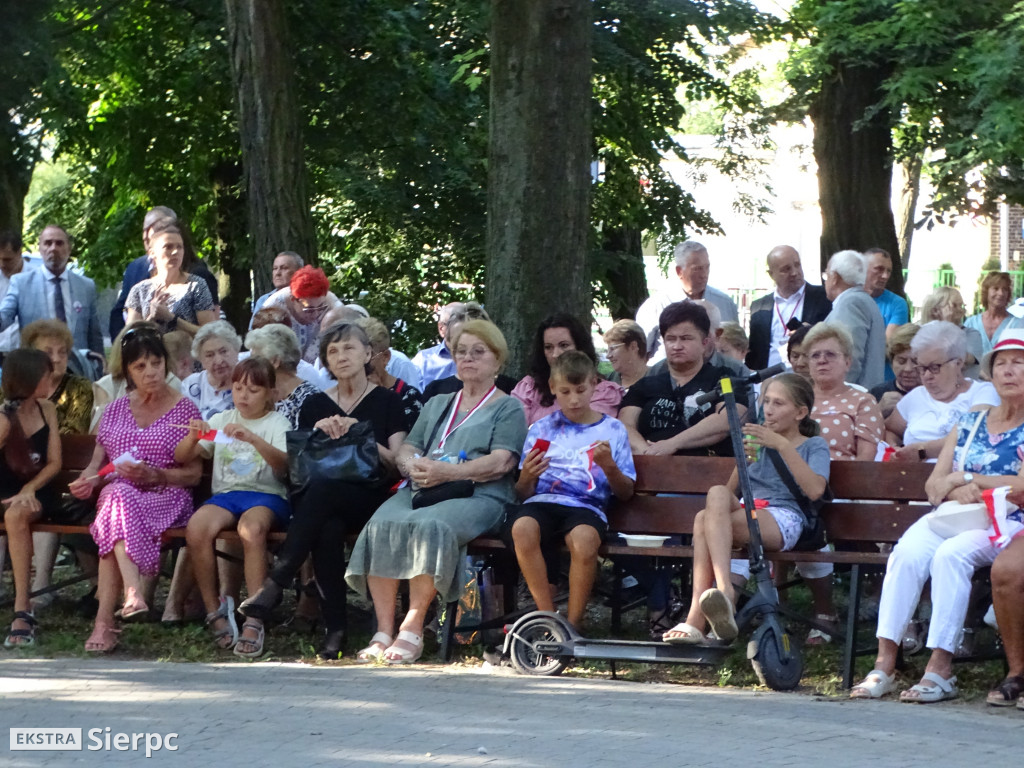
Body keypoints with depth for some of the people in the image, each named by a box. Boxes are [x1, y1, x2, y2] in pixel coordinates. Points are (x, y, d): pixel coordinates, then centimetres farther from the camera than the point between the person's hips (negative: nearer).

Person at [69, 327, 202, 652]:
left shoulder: (184, 409, 9)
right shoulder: (116, 409, 20)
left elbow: (193, 474, 4)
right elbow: (97, 462, 18)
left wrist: (152, 474, -13)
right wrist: (88, 480, -6)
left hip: (166, 497, -3)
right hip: (116, 491, 3)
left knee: (116, 507, -36)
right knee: (115, 495, -36)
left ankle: (104, 621, -45)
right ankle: (133, 595, -52)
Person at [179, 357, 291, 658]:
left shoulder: (277, 423, 9)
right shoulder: (221, 420, 19)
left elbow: (284, 464, -12)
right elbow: (181, 458, 14)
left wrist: (253, 439, -27)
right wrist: (192, 438, -9)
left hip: (266, 495, -3)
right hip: (225, 494, 3)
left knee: (251, 526, -39)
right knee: (197, 526, -32)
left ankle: (255, 621, -35)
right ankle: (214, 608, -15)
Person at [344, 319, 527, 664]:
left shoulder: (508, 408, 14)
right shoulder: (436, 405, 32)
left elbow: (501, 462, -3)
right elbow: (406, 450, 22)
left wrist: (448, 472, -16)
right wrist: (414, 465, -5)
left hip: (477, 495, -5)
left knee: (430, 525, -37)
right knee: (382, 525, -29)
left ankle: (413, 629, -34)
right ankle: (383, 631, -31)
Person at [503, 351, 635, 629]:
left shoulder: (612, 430, 16)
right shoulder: (542, 429, 18)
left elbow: (626, 493, 13)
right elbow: (523, 493, 16)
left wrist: (609, 467, -7)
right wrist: (527, 477, -8)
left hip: (587, 505, -1)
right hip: (542, 501, 1)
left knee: (584, 537, -39)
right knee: (522, 527, -37)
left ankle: (574, 623, -22)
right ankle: (548, 616, -24)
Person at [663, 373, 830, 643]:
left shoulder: (814, 446, 13)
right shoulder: (758, 441, 29)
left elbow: (815, 490, -9)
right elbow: (731, 489, 20)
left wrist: (782, 445, -11)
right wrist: (743, 458, 3)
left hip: (784, 522, -5)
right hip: (747, 512, 5)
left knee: (704, 520, -32)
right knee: (719, 493, -32)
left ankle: (697, 619, -44)